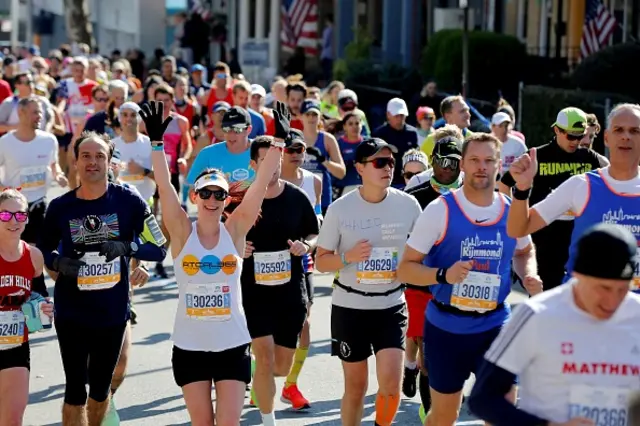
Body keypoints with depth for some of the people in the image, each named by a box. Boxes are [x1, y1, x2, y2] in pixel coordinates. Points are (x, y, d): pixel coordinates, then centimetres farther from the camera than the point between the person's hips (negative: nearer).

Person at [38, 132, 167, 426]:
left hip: (113, 312, 1)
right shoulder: (60, 207, -5)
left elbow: (158, 248, -6)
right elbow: (42, 250, 8)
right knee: (75, 391, -2)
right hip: (71, 312, -1)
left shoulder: (128, 201, -8)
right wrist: (58, 262, -14)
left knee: (100, 388, 17)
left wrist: (127, 247, -24)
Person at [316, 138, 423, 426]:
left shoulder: (408, 205, -5)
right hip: (349, 306, -1)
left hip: (391, 306, 1)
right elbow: (321, 262, -2)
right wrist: (348, 256, -22)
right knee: (355, 385, 7)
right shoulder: (340, 208, -9)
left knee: (390, 382, -11)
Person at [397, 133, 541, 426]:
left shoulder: (512, 211, -1)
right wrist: (444, 275, -29)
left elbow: (524, 251, 21)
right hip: (446, 326, -2)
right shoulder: (440, 210, -12)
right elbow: (405, 268, -11)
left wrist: (528, 275, -2)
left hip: (495, 325, 2)